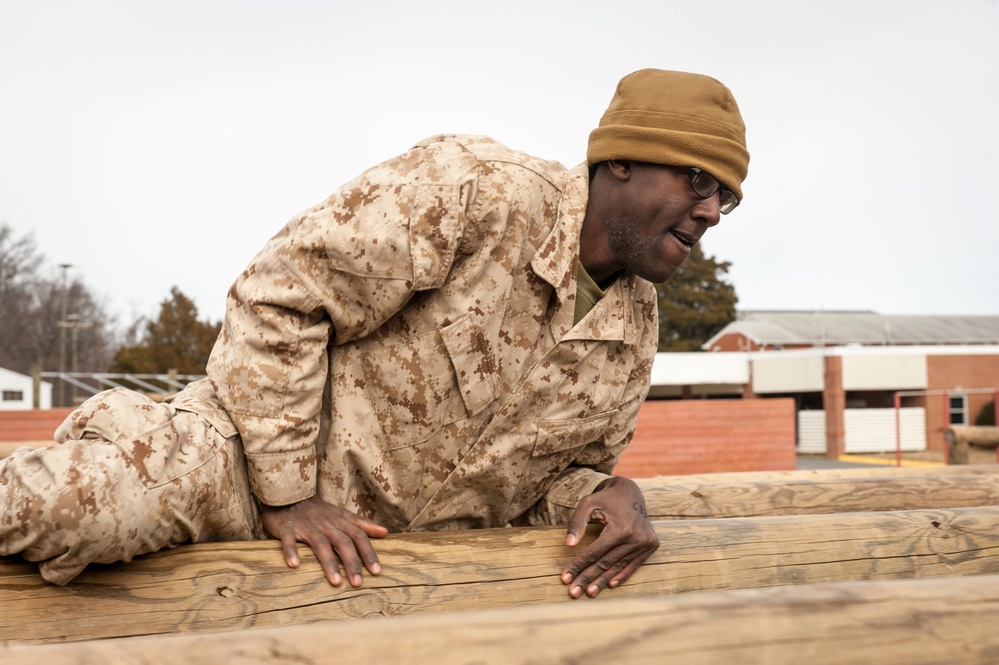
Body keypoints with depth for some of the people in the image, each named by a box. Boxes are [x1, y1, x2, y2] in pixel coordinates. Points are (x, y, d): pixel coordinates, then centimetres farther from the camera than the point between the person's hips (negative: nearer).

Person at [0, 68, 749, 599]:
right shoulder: (479, 189, -17)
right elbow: (280, 297, -16)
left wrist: (607, 493, -9)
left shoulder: (635, 335, 5)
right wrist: (287, 492, -17)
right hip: (256, 456, -8)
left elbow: (560, 474, 16)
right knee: (70, 505, -35)